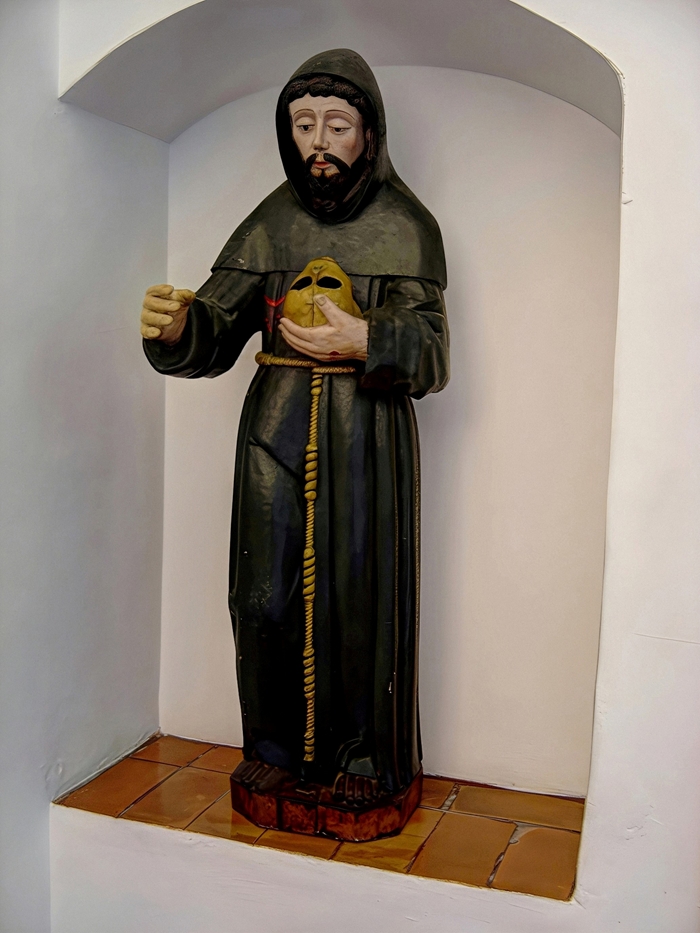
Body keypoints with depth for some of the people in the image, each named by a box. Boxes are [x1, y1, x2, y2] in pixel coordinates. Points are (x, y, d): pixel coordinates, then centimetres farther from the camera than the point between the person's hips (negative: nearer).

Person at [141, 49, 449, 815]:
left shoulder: (406, 226, 0)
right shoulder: (271, 222, 8)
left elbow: (432, 358, -6)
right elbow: (217, 332, 2)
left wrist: (364, 339, -24)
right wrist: (174, 327, -20)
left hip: (366, 432, -2)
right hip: (276, 428, 3)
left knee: (360, 593, 1)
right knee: (267, 592, 4)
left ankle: (364, 755, 21)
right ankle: (276, 744, 25)